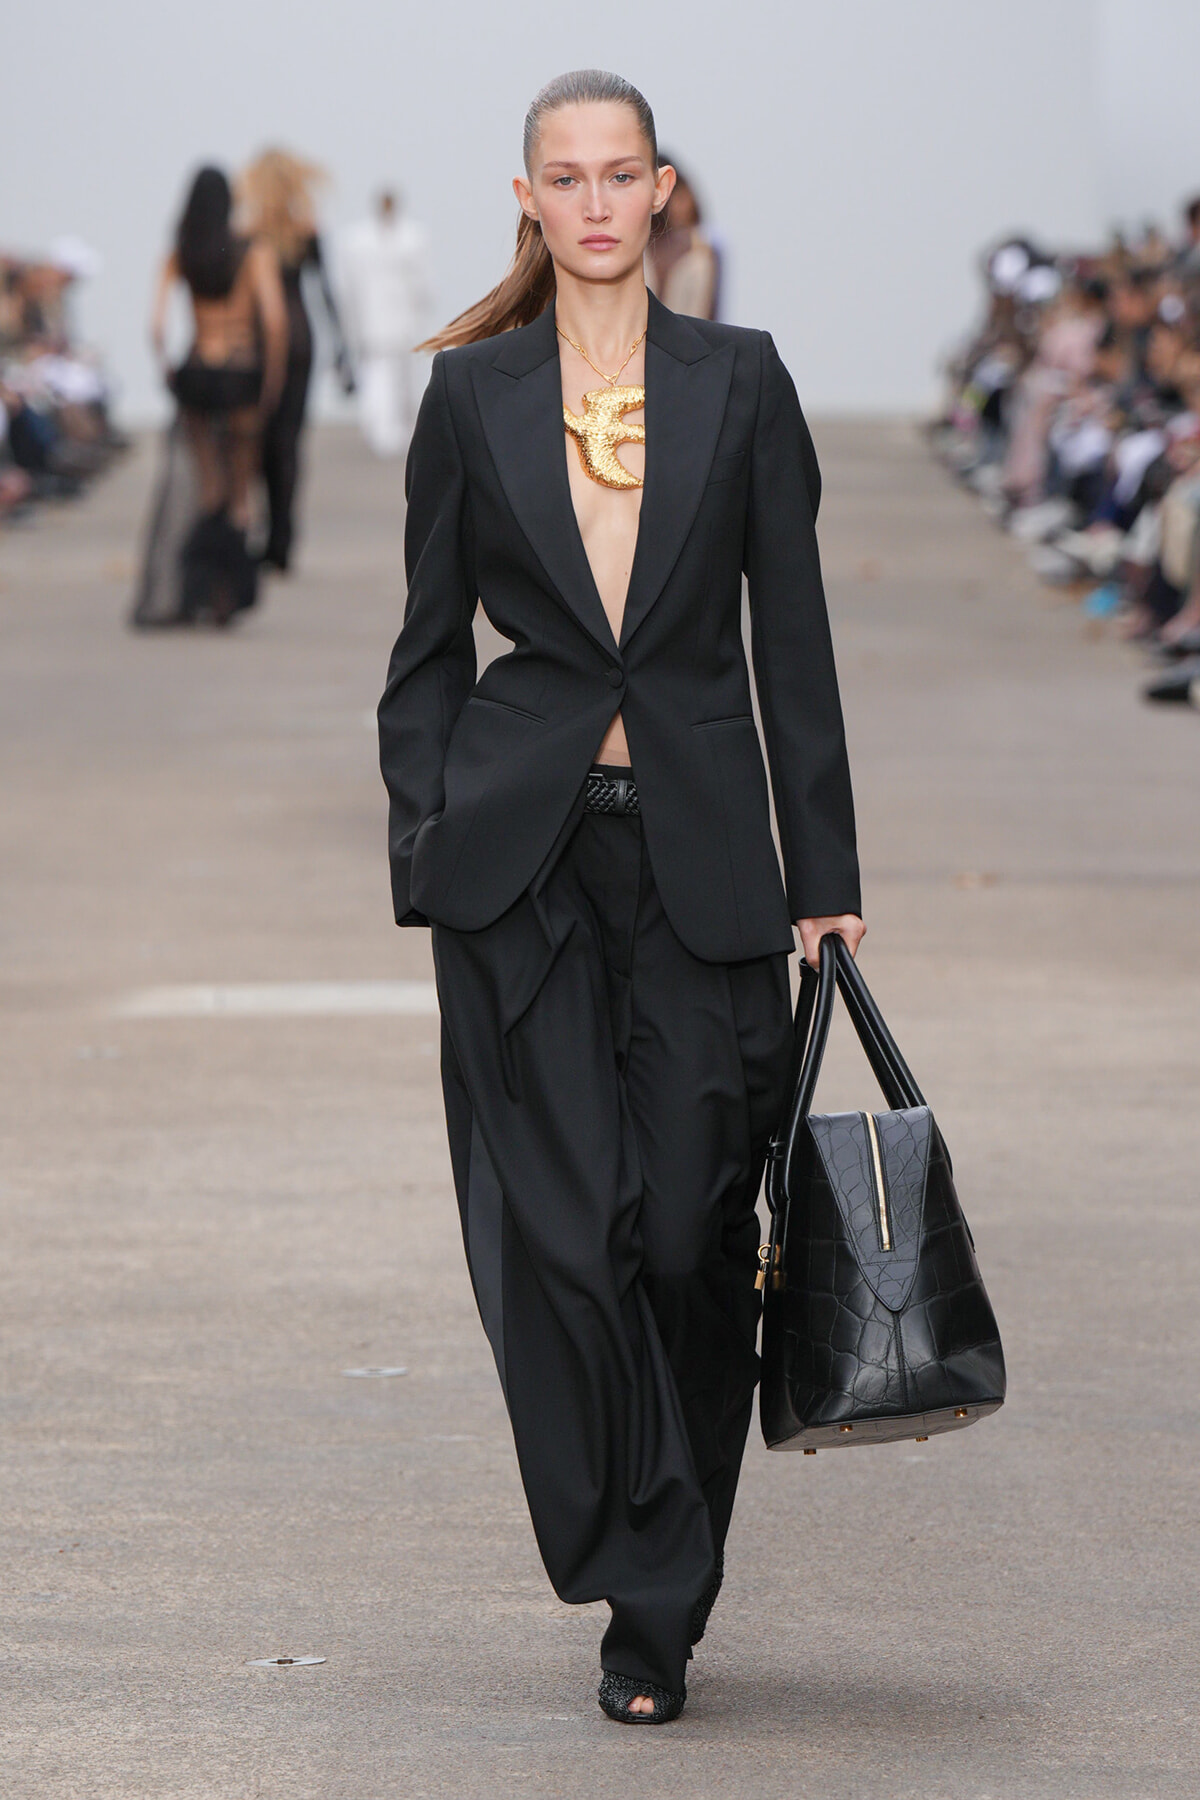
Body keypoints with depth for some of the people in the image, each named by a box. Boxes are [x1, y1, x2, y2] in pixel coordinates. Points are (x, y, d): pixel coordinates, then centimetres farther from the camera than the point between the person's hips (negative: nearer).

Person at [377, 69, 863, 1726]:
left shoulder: (741, 383, 5)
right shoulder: (471, 394, 6)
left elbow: (794, 641, 5)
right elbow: (430, 648, 10)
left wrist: (825, 876, 1)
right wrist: (426, 846, 0)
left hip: (700, 850, 0)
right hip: (520, 848, 0)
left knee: (693, 1231, 1)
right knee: (566, 1228, -9)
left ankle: (659, 1606, 17)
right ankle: (646, 1598, -1)